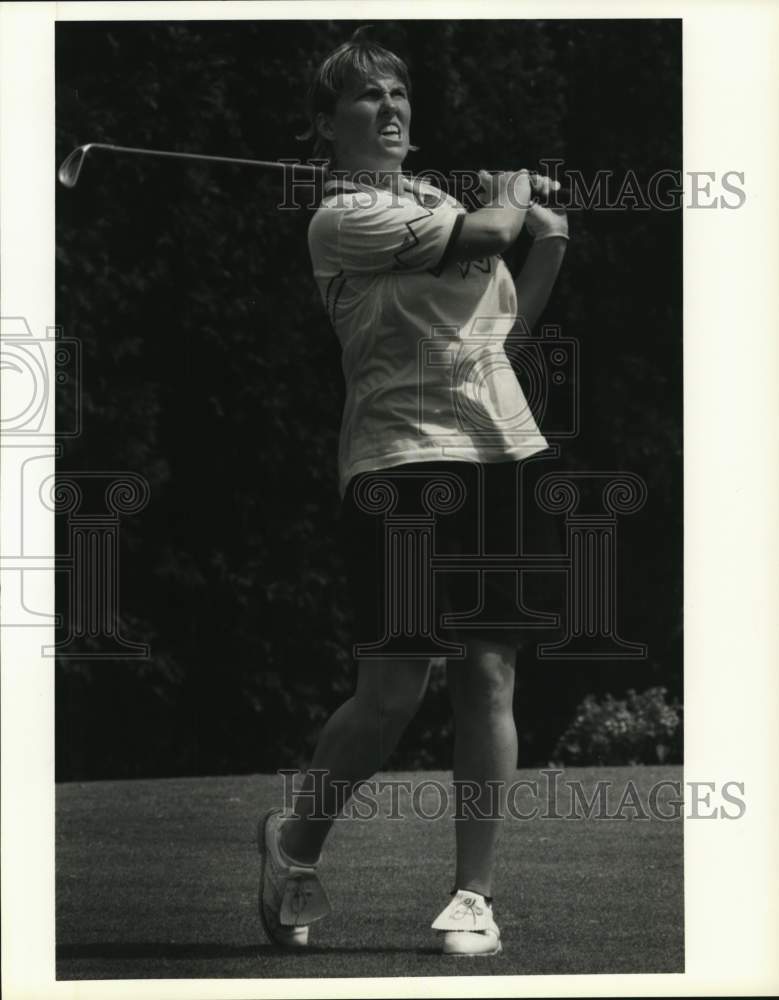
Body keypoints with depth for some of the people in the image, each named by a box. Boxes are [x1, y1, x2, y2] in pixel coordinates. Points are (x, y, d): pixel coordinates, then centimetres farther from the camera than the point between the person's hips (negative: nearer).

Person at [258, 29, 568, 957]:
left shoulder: (439, 198, 21)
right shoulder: (342, 218, -5)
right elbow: (486, 234, -14)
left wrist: (549, 243, 14)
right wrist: (512, 193, 7)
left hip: (501, 447, 6)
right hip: (401, 455, -6)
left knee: (488, 674, 0)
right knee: (394, 688, -8)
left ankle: (473, 895, 5)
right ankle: (294, 843, 17)